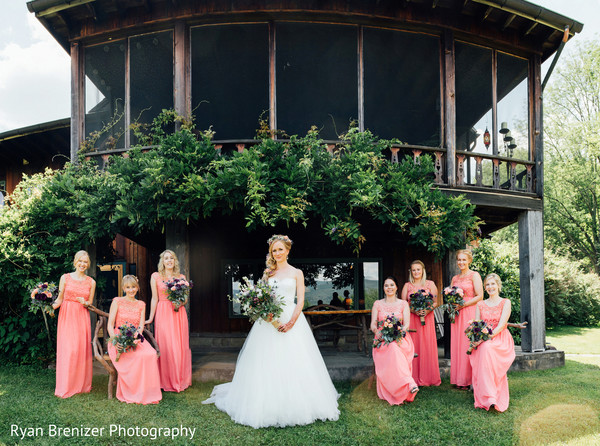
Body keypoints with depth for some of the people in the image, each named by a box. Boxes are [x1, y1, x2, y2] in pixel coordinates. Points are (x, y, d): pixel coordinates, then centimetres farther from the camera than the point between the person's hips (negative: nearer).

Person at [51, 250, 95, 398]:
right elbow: (60, 299, 4)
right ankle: (66, 387, 2)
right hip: (67, 316, -2)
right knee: (67, 349, -7)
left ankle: (82, 384, 12)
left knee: (82, 349, 0)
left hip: (82, 317, 2)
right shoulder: (65, 278, 3)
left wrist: (84, 302, -10)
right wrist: (51, 307, -15)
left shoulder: (91, 282, 7)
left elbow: (90, 303, 11)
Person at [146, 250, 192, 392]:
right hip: (163, 314, -2)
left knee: (181, 346, 3)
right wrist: (151, 318, 1)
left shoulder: (181, 277, 11)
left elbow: (186, 298, 13)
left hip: (179, 314, 2)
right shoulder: (155, 276, 5)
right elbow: (154, 299, 4)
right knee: (165, 347, -4)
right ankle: (167, 382, 6)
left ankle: (181, 380, 14)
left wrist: (180, 303, -9)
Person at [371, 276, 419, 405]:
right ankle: (410, 384, -44)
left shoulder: (403, 304, 12)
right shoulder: (377, 304, 13)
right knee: (392, 350, -37)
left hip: (400, 339, 0)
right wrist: (379, 334, -17)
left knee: (394, 348, -37)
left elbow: (407, 324, 2)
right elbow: (373, 325, 6)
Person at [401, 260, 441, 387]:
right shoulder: (407, 286, 10)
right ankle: (415, 378, 3)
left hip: (427, 318, 0)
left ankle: (429, 378, 5)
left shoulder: (430, 284, 8)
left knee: (428, 346, -3)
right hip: (411, 318, 1)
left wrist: (427, 311, -13)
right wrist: (414, 310, -11)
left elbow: (436, 302, 4)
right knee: (413, 346, -3)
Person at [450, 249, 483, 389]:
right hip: (457, 314, 6)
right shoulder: (455, 278, 17)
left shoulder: (474, 275, -1)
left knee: (468, 345, -6)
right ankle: (459, 380, 7)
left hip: (470, 313, -6)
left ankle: (470, 380, 0)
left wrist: (463, 305, -13)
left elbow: (479, 296, -9)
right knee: (456, 345, 3)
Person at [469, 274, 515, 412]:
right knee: (484, 349, -36)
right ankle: (489, 399, -34)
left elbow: (501, 324, -7)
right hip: (483, 341, 2)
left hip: (501, 339, -2)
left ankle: (488, 398, -34)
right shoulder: (480, 305, 17)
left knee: (487, 347, -38)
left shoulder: (505, 302, 6)